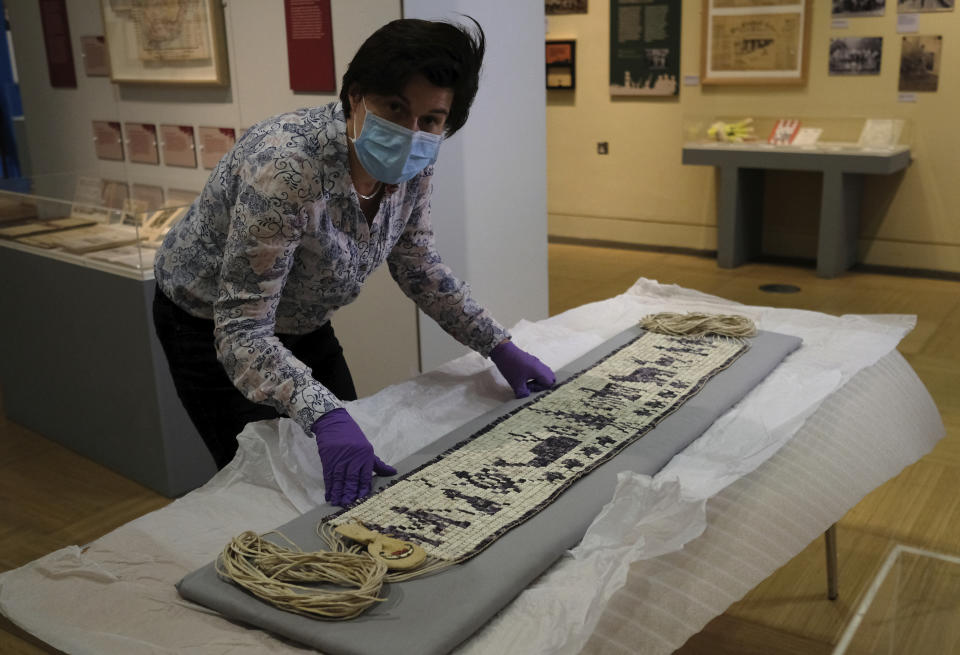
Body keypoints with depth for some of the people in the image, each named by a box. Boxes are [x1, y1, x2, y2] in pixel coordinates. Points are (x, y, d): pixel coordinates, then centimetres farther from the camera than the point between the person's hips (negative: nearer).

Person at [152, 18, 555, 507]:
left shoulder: (410, 164, -17)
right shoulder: (287, 168, -38)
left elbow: (417, 264, 0)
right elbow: (241, 333, -38)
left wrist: (499, 347, -6)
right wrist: (323, 415, -53)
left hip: (302, 321, 7)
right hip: (211, 325, -6)